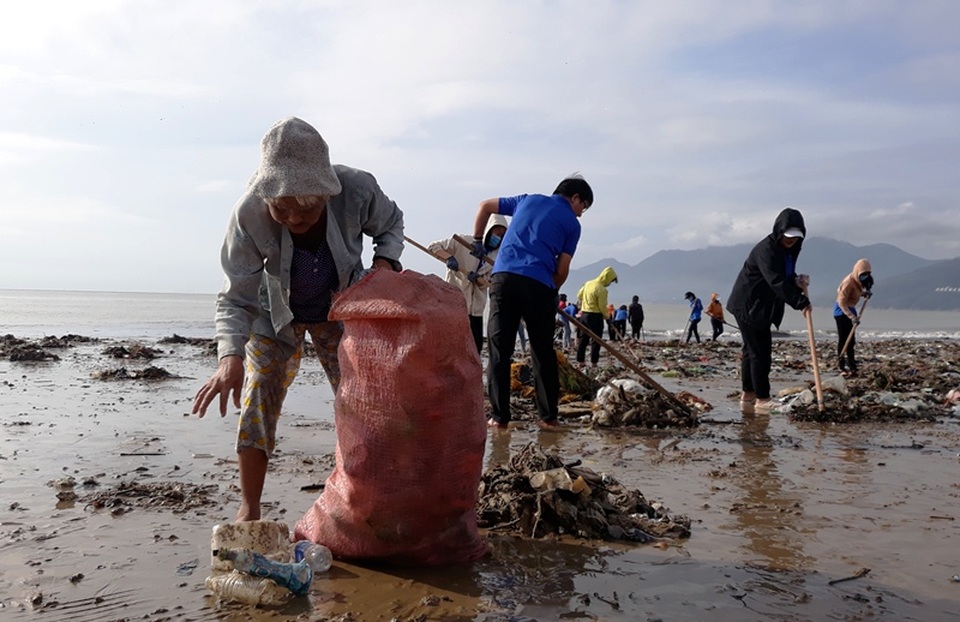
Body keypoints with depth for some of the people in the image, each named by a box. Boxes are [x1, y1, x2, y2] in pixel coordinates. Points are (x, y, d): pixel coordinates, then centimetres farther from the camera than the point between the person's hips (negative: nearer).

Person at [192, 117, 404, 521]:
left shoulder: (357, 191, -33)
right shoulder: (250, 213, -35)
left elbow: (391, 224, -8)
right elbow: (237, 299, -28)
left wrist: (385, 261, -28)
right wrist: (231, 356, -44)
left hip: (340, 308, 1)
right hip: (276, 313, -1)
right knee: (257, 406, -4)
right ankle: (248, 510, 11)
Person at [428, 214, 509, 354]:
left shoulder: (496, 257, 6)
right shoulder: (463, 242, -5)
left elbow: (487, 282, -2)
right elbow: (433, 246, -6)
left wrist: (475, 278, -25)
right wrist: (449, 257, -24)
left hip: (475, 307, 5)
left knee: (476, 345, 5)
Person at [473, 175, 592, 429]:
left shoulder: (528, 200, 23)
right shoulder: (572, 223, 12)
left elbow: (484, 206, 30)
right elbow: (562, 270, 5)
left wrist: (477, 241, 35)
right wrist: (551, 293, 21)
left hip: (504, 277, 2)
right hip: (539, 284, -2)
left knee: (499, 351, 4)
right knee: (543, 353, 11)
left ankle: (499, 416, 2)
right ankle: (549, 416, 15)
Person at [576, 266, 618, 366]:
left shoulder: (588, 283, 6)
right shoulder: (601, 289, -18)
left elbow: (579, 295, 15)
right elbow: (602, 307, -15)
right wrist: (607, 316, 2)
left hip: (584, 314, 8)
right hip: (595, 316, -8)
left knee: (583, 338, 12)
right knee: (596, 340, 0)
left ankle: (580, 361, 15)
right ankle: (593, 362, -2)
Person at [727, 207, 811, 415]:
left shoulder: (788, 250, 8)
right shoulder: (766, 249, -23)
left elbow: (784, 277, 15)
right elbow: (776, 282, -31)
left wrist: (797, 281, -8)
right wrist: (800, 301, -34)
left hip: (761, 307, 10)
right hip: (749, 306, -10)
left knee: (751, 350, 13)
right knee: (760, 352, -8)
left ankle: (747, 397, 21)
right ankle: (762, 400, -3)